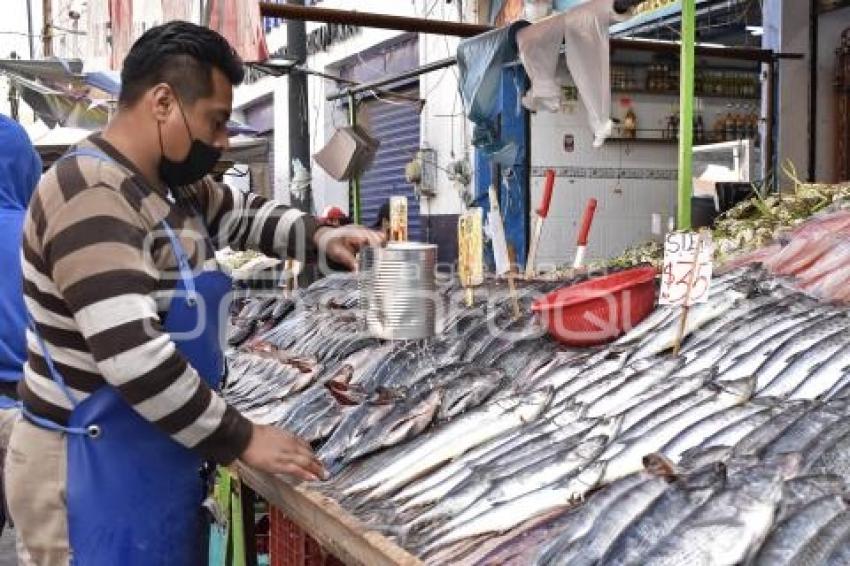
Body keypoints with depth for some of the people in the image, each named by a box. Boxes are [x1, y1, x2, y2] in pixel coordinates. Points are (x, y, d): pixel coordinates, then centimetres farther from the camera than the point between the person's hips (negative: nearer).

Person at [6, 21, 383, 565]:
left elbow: (242, 214, 24)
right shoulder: (92, 198, -24)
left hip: (154, 458, 10)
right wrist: (241, 439, -22)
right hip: (92, 470, -9)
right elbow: (133, 357, -30)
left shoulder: (172, 184, 7)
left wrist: (322, 239, 5)